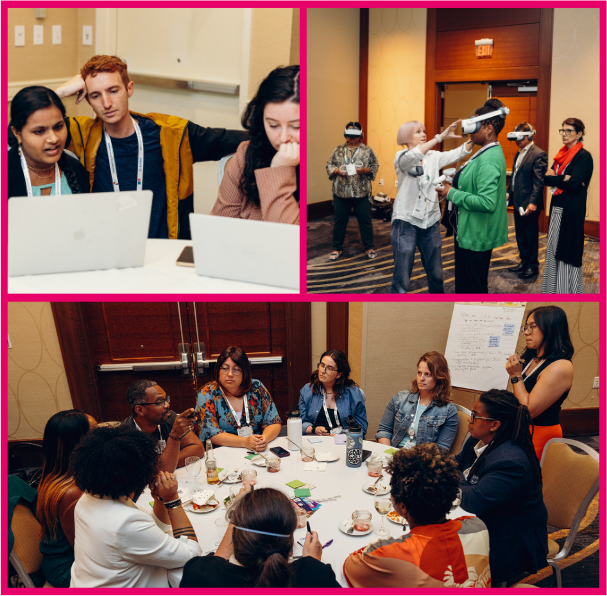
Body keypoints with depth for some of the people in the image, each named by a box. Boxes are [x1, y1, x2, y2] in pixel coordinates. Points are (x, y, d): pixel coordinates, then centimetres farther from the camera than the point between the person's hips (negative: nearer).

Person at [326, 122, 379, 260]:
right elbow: (329, 165, 9)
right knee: (340, 221, 9)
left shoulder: (367, 150, 4)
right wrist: (337, 171, -11)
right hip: (341, 192, 1)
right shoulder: (338, 150, 8)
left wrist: (365, 170, -15)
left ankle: (369, 247, 20)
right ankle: (337, 248, 21)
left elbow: (375, 166, 3)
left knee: (365, 221, 6)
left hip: (362, 193, -1)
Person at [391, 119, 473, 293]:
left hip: (431, 222, 5)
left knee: (436, 274, 15)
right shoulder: (401, 157, -7)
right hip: (406, 221, -5)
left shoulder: (433, 156, 7)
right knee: (401, 280, -4)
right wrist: (442, 136, -36)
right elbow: (414, 156, -29)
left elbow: (457, 153, -6)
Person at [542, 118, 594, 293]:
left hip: (571, 211, -8)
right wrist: (564, 178, -14)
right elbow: (546, 178, 2)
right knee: (554, 249, 12)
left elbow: (574, 184, -21)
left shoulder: (584, 156, -11)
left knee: (567, 251, -2)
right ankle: (553, 288, 21)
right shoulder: (562, 154, 12)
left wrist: (554, 178, -7)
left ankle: (568, 291, 9)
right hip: (557, 207, 8)